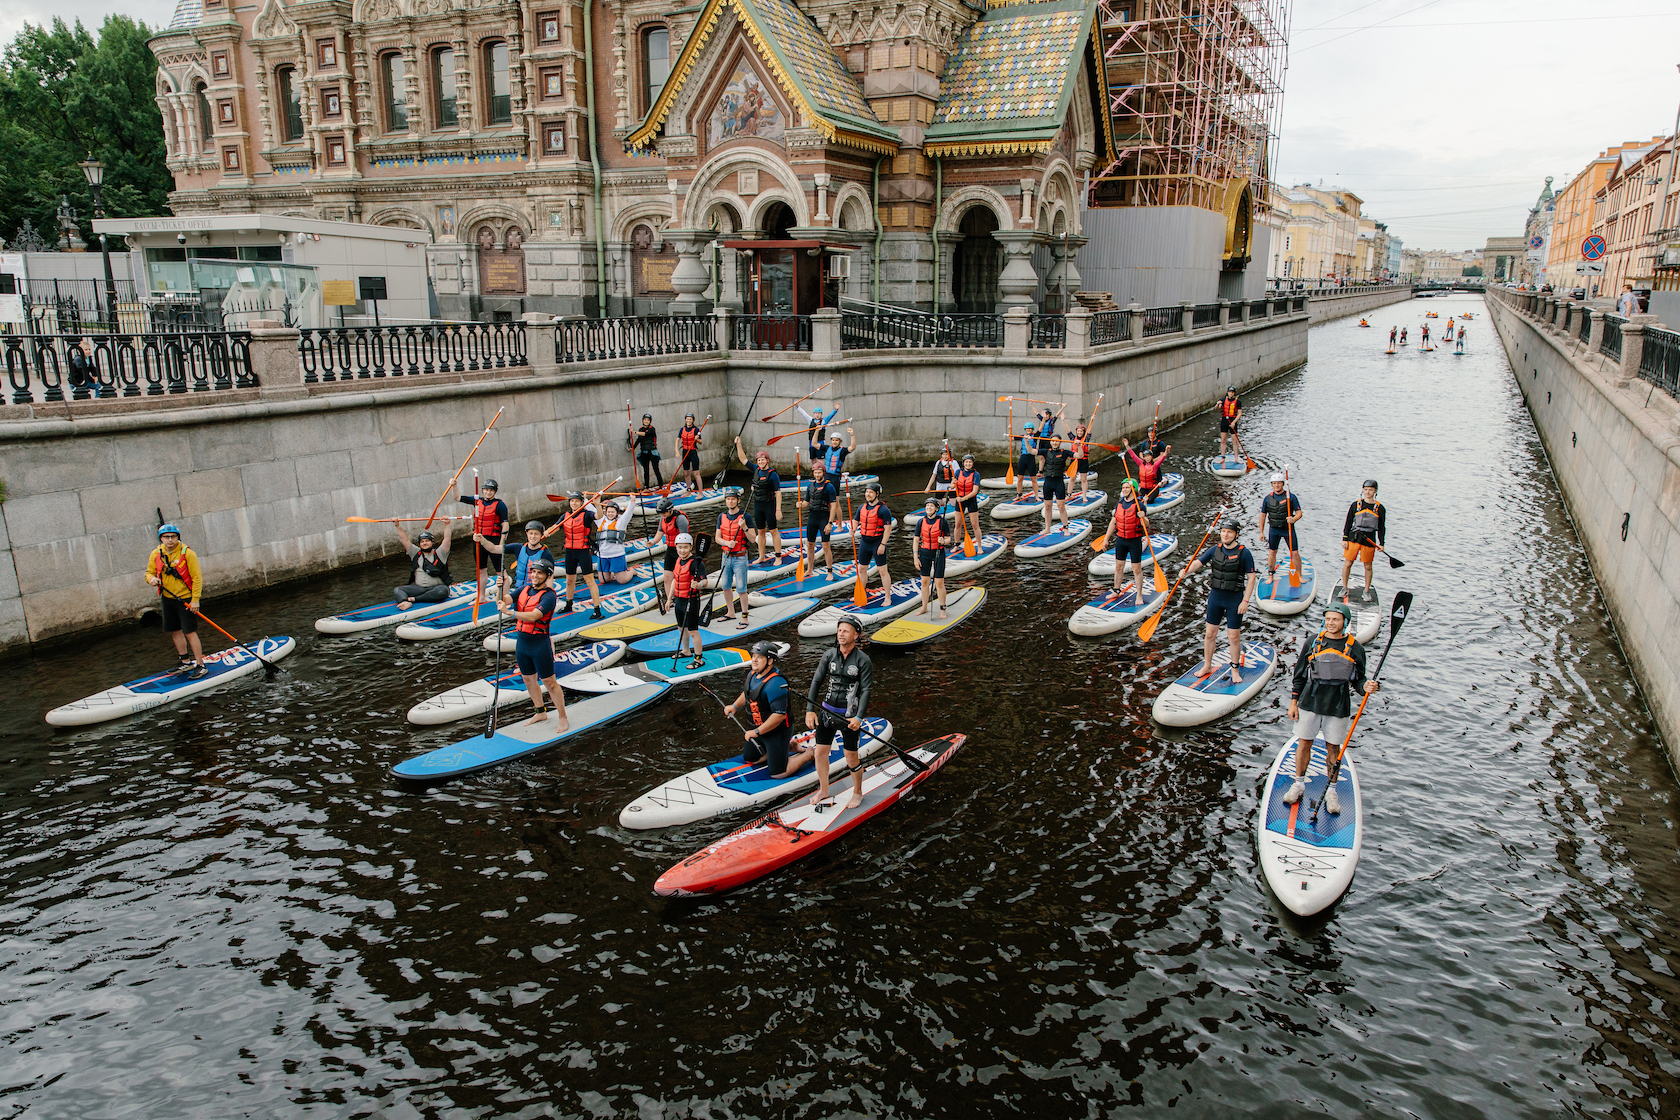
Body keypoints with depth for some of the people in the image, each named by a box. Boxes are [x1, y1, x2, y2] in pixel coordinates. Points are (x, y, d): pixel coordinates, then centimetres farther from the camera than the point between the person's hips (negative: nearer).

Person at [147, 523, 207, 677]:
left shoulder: (187, 553, -14)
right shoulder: (156, 554, 1)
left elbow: (197, 578, -13)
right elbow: (149, 572, 12)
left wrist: (195, 600, -16)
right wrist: (151, 578, -14)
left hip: (185, 599, -6)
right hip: (167, 599, 6)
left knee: (190, 632, -7)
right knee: (175, 631, 16)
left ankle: (200, 666, -1)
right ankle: (186, 662, 31)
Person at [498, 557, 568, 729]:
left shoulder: (549, 595, -15)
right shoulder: (525, 589, 7)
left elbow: (533, 616, -28)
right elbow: (504, 601, -2)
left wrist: (509, 612, -38)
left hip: (540, 643, -7)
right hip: (522, 642, 7)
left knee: (549, 682, -1)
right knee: (529, 680, 18)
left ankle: (562, 718, 10)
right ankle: (541, 713, 35)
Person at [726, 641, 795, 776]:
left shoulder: (776, 684, -31)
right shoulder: (752, 674, -1)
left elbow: (779, 715, -32)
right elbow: (747, 693, 21)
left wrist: (757, 732, -25)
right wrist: (734, 706, 6)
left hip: (777, 731, -9)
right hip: (759, 728, 9)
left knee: (777, 774, -5)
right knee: (749, 759, 24)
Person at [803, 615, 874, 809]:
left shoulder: (863, 660, -10)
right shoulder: (829, 654, 0)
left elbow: (866, 690, -11)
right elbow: (817, 681, 4)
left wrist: (858, 717, -19)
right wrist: (810, 710, -3)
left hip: (849, 715, -4)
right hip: (827, 711, 4)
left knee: (851, 758, 2)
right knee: (820, 751, 9)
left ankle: (857, 793, 25)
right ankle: (823, 791, 28)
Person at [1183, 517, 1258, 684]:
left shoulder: (1244, 553, -9)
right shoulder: (1215, 549, 2)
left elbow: (1251, 577, -7)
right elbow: (1198, 562, -4)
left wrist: (1245, 601, -11)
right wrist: (1187, 571, -26)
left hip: (1235, 599, -3)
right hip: (1215, 596, 3)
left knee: (1234, 636, 3)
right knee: (1210, 634, 9)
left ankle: (1235, 670, 18)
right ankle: (1207, 666, 24)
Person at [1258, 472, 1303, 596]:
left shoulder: (1291, 497, -5)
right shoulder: (1267, 498, 2)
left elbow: (1299, 513, -5)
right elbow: (1262, 516, 7)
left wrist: (1293, 519, -27)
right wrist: (1261, 532, 5)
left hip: (1288, 528, -2)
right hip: (1273, 529, 2)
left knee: (1294, 553, -1)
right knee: (1272, 552, 5)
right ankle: (1271, 575, 19)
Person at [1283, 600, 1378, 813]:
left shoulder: (1355, 649, 0)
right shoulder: (1313, 643, 1)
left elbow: (1358, 679, 7)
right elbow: (1299, 675, 6)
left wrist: (1365, 687, -16)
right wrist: (1293, 702, 4)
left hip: (1338, 707, -1)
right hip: (1310, 702, 1)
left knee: (1333, 747, 7)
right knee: (1304, 743, 7)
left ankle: (1331, 792, 21)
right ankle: (1299, 785, 24)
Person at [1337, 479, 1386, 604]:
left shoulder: (1380, 508, 5)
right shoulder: (1355, 504, 3)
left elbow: (1381, 527, 9)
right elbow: (1348, 522, 5)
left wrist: (1381, 543, 2)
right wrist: (1344, 539, -1)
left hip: (1369, 540, 0)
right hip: (1354, 537, 0)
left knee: (1368, 566, 6)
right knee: (1347, 563, 0)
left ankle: (1367, 591, 18)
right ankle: (1344, 588, 15)